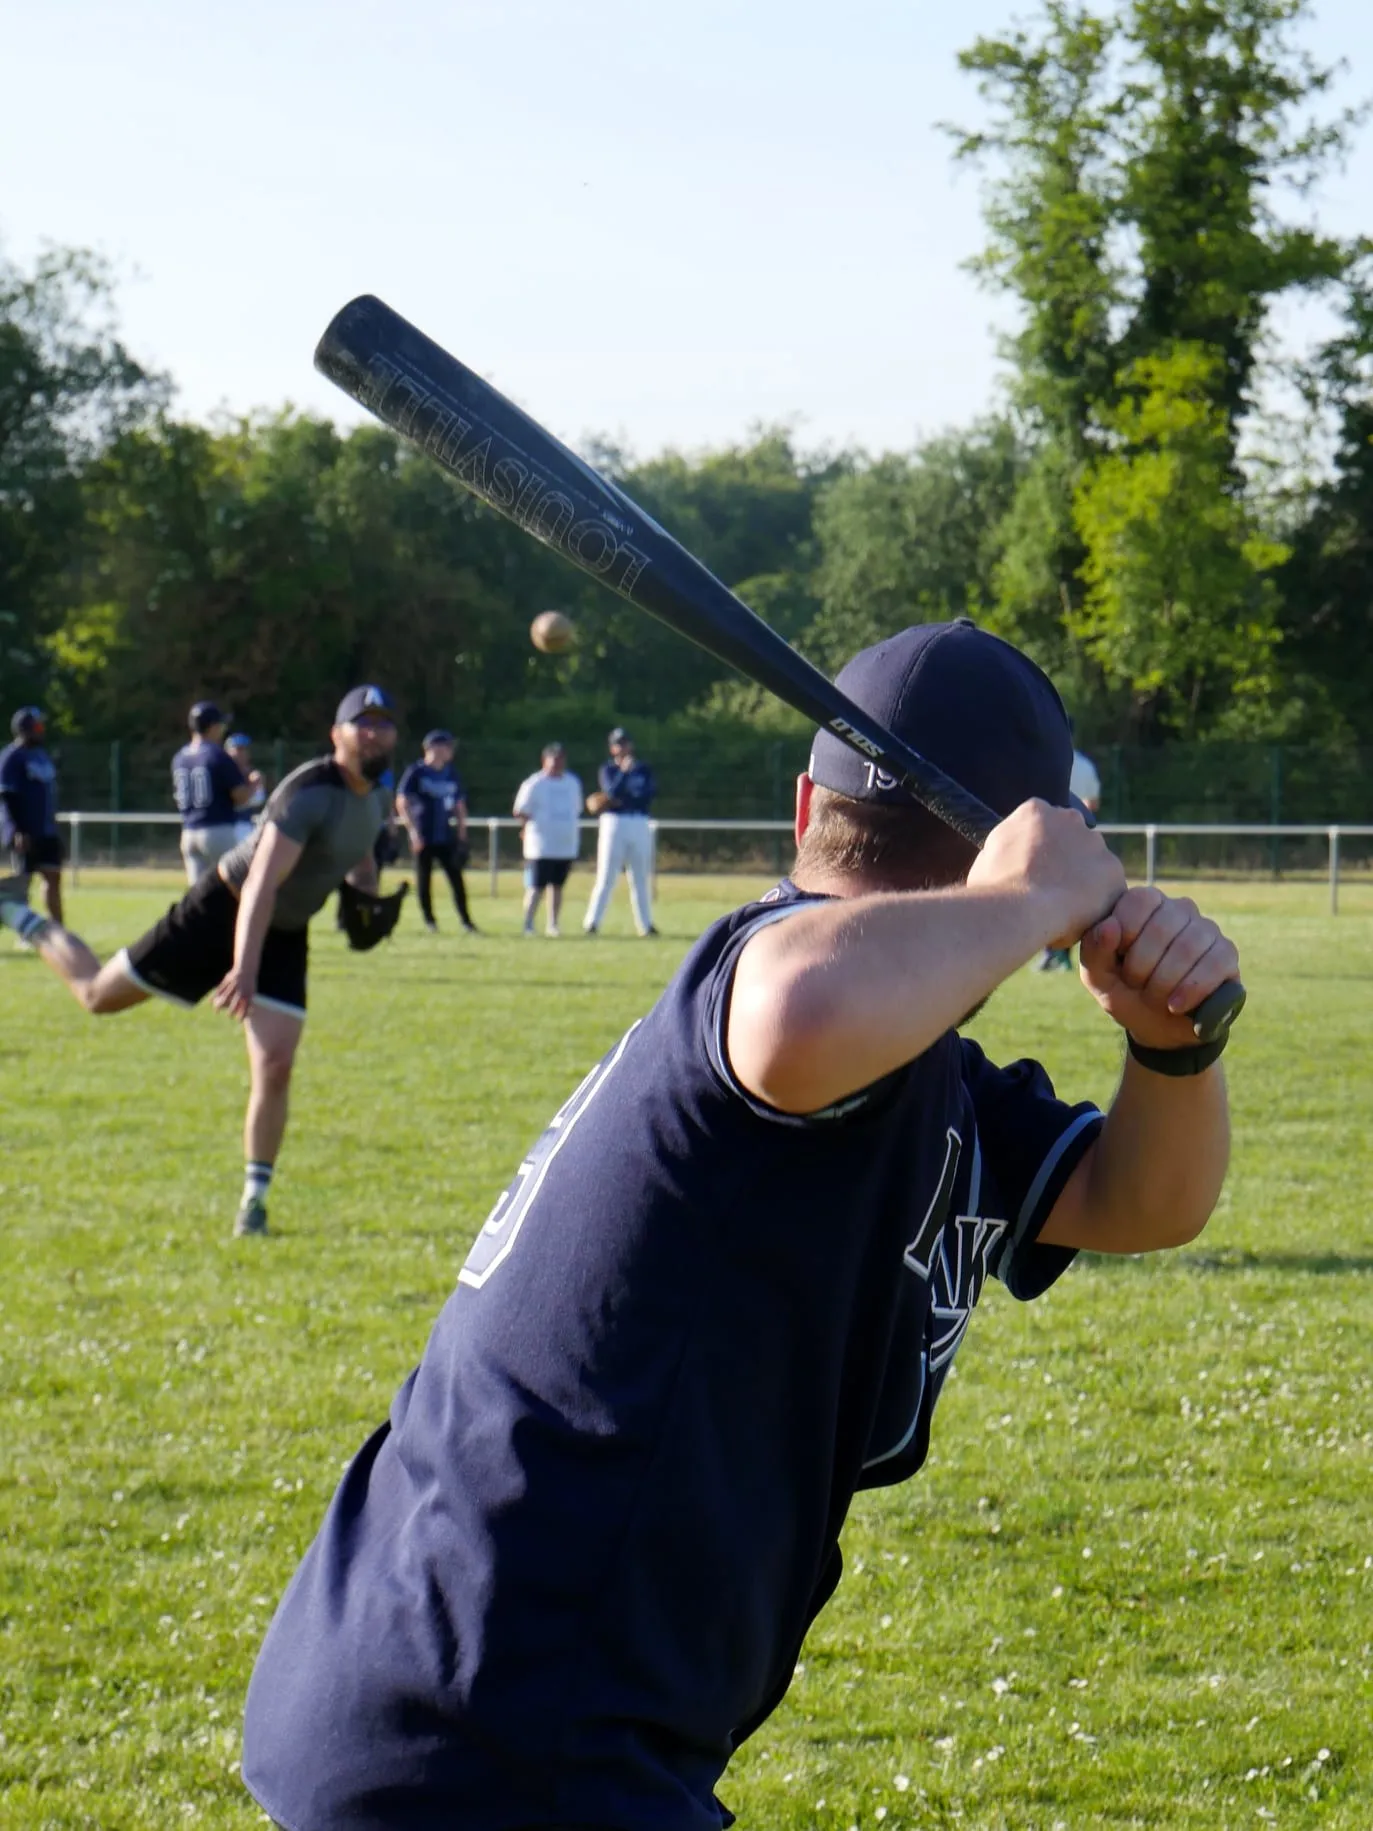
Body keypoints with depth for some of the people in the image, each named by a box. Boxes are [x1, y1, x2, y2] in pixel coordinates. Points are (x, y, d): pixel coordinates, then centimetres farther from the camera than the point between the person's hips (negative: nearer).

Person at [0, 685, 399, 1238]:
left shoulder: (372, 799, 3)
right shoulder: (312, 793, -26)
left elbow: (360, 859, 26)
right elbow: (261, 885, -35)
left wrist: (367, 896, 2)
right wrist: (244, 969, -47)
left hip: (284, 936, 6)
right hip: (223, 910, -6)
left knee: (274, 1068, -9)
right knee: (99, 994, 6)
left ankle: (254, 1201, 2)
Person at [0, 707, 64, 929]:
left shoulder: (42, 756, 15)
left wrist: (52, 825, 20)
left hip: (47, 832, 8)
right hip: (25, 833, -8)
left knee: (53, 878, 6)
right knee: (23, 882, -2)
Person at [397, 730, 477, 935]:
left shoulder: (451, 774, 10)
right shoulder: (416, 772, -5)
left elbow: (460, 806, 16)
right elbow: (402, 803, -8)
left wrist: (462, 837, 10)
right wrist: (413, 832, -15)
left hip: (447, 837, 4)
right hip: (423, 838, -4)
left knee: (456, 878, -2)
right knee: (424, 879, 2)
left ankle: (465, 920, 1)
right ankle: (429, 921, 10)